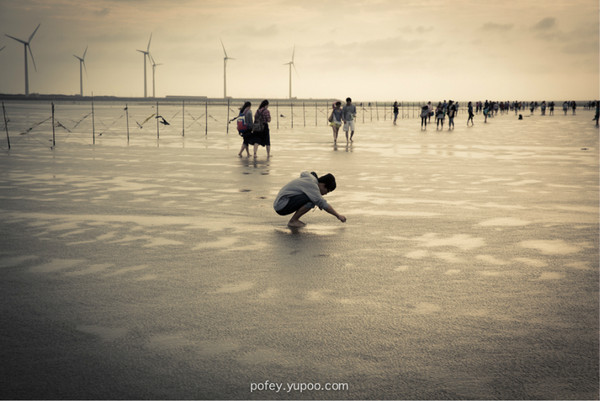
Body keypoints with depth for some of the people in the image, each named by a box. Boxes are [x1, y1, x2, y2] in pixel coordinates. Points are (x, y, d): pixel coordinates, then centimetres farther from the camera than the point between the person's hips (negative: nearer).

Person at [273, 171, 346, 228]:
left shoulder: (311, 177, 7)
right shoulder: (312, 185, -18)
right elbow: (324, 205, -20)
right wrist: (338, 216, -11)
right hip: (281, 206, -10)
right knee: (311, 201, -24)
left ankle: (294, 220, 7)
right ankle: (292, 221, -11)